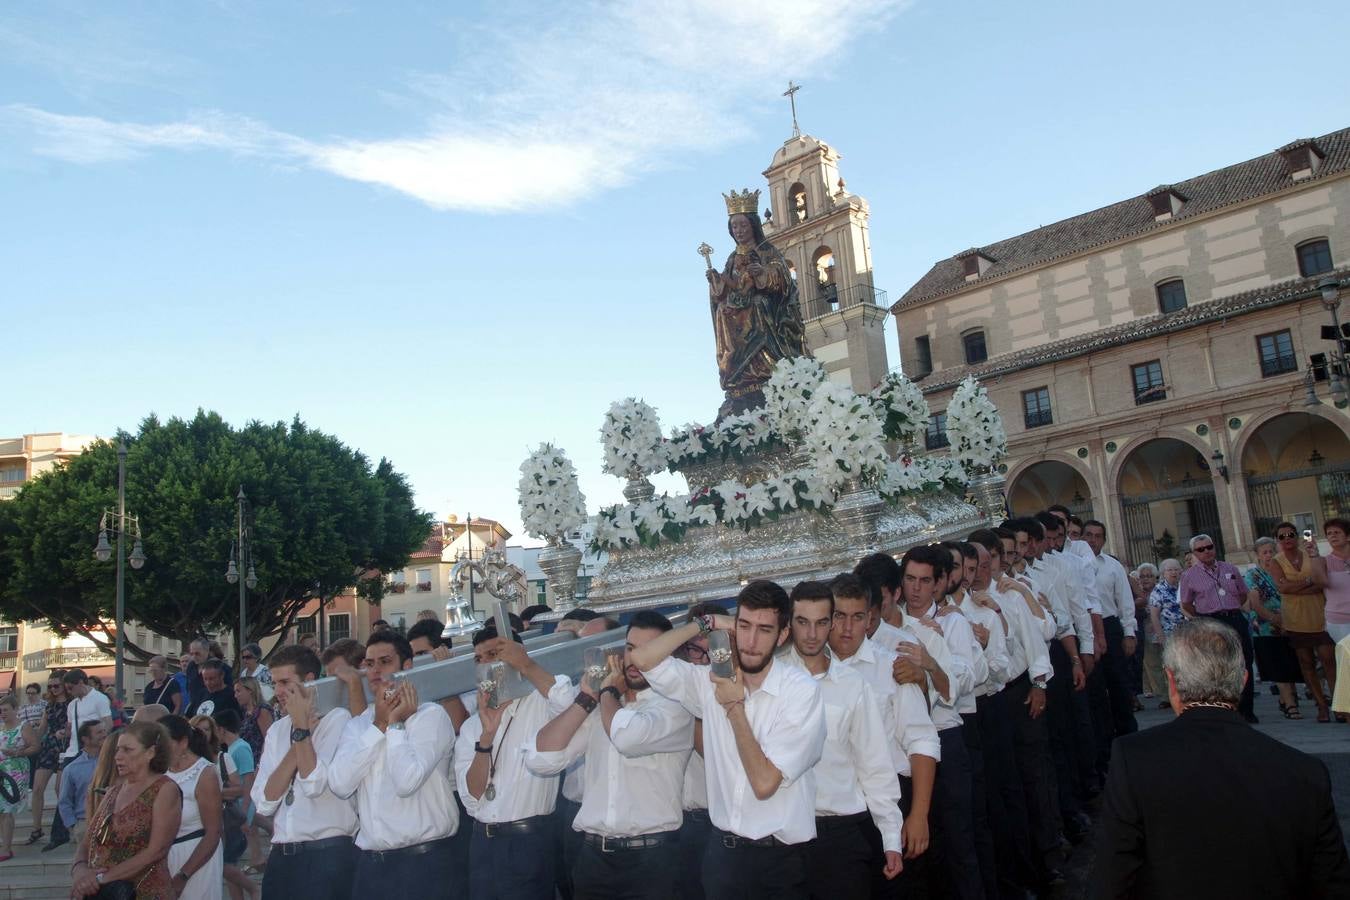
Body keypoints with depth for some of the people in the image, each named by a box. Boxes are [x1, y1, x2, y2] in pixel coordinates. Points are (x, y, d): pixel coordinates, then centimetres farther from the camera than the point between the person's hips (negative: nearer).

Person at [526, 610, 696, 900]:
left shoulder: (675, 704, -6)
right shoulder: (599, 708, 10)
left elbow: (629, 737, -27)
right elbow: (540, 760, 1)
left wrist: (609, 691, -7)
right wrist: (587, 698, -3)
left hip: (650, 856, -4)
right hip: (591, 854, 5)